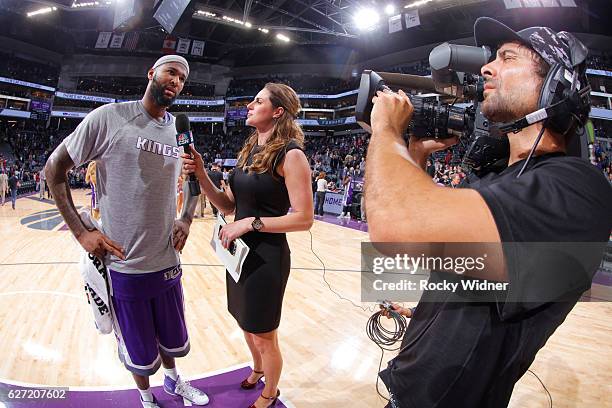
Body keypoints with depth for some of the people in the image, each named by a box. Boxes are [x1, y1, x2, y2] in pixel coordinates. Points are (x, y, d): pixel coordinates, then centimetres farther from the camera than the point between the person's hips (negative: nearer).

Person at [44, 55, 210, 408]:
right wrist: (81, 232, -9)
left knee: (172, 340, 23)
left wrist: (186, 219, 4)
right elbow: (55, 168, -4)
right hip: (124, 266, -4)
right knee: (141, 354, 15)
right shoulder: (109, 117, -11)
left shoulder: (181, 131, 4)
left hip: (168, 263, 4)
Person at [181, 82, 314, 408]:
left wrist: (251, 223, -22)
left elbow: (304, 219, -20)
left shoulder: (291, 155, -17)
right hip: (240, 252, 8)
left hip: (267, 258, -7)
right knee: (247, 324, 26)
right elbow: (228, 205, 7)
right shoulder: (249, 150, 7)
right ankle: (257, 369, 54)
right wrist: (200, 175, -7)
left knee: (264, 336, 12)